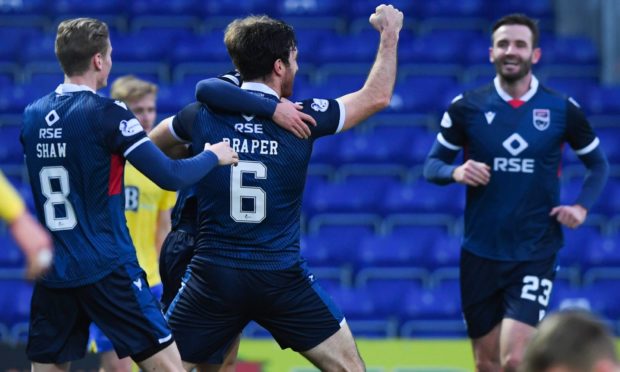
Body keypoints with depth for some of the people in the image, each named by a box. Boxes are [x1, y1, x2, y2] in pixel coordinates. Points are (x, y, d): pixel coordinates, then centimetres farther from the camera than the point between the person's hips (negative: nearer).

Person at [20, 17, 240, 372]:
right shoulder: (106, 114, -11)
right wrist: (213, 156, 4)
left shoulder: (32, 116, 6)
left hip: (52, 272, 6)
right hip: (106, 269, -6)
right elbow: (170, 177, -14)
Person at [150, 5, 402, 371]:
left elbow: (153, 145, 23)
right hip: (282, 278, -1)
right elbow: (377, 96, 8)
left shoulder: (202, 116, 1)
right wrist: (390, 34, 20)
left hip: (212, 277, 1)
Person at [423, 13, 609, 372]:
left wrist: (582, 206, -4)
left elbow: (598, 163, 12)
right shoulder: (467, 107, -1)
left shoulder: (562, 109, -2)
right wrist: (456, 172, -15)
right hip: (480, 252, 2)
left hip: (535, 254, -2)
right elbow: (433, 164, 7)